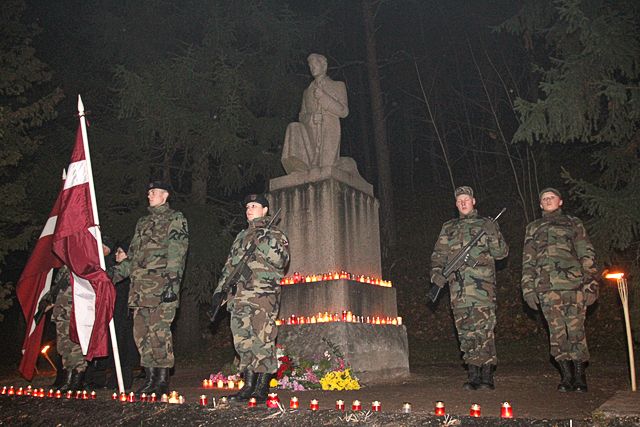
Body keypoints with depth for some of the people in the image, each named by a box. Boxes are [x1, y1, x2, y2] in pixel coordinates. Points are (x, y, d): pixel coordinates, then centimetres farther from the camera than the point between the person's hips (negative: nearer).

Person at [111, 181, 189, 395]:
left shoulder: (176, 219, 2)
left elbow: (177, 254, -9)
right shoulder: (143, 222, 25)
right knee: (141, 331, 6)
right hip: (140, 285, 8)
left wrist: (172, 282, -18)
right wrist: (117, 273, 17)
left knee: (159, 331, -11)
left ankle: (162, 380, -6)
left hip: (161, 284, -8)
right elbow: (133, 253, 27)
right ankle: (150, 378, 13)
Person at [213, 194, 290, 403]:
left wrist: (264, 242, -18)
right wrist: (221, 288, 17)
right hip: (239, 295, 7)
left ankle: (262, 388, -5)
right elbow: (230, 264, 26)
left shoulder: (274, 233, 5)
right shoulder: (241, 236, 24)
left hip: (263, 294, -6)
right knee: (243, 341, 4)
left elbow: (281, 260, -10)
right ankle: (248, 386, 11)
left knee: (263, 340, -9)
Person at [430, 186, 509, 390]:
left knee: (483, 329, -8)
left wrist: (493, 240, -13)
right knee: (465, 331, 3)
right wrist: (436, 272, -1)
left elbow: (502, 252, 7)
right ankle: (473, 375, 9)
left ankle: (487, 376, -3)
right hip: (458, 284, 3)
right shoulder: (448, 228, 20)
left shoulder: (487, 224, 11)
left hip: (482, 283, -3)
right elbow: (439, 253, 16)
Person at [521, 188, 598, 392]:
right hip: (547, 288, 2)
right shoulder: (533, 228, 19)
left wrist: (591, 283, -2)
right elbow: (528, 261, 15)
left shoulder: (573, 223, 15)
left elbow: (587, 254, 9)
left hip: (574, 284, -1)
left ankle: (579, 375, 5)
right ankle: (566, 375, 8)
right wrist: (528, 288, 6)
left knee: (576, 330, -4)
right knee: (557, 333, -1)